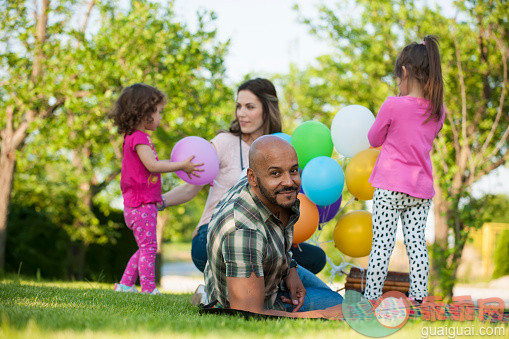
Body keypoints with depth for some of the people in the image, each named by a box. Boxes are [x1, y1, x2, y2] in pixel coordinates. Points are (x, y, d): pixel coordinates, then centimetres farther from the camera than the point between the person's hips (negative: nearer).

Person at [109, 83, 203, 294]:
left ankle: (125, 284, 18)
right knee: (148, 246, -7)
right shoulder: (138, 138, -16)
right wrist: (181, 165, -20)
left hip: (142, 203, 10)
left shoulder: (137, 137, 17)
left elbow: (152, 165, 20)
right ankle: (148, 288, -5)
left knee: (146, 247, 15)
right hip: (141, 203, -10)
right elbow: (152, 165, -25)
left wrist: (176, 164, 15)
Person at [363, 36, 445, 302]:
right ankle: (418, 297, 8)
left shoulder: (393, 106, -13)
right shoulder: (438, 110, 1)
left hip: (390, 186, -4)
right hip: (421, 187, 4)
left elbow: (374, 139, 2)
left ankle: (371, 296, 3)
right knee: (417, 244, 8)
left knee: (381, 243, -1)